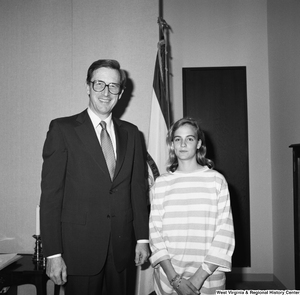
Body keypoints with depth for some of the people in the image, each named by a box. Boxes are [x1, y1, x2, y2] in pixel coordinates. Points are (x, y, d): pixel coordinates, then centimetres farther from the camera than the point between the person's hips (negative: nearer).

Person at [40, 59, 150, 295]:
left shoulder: (131, 133, 7)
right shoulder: (62, 129, -5)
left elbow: (138, 188, 9)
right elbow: (50, 193, -8)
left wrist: (143, 238, 6)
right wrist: (53, 253, -11)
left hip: (122, 246, 4)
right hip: (79, 247, -3)